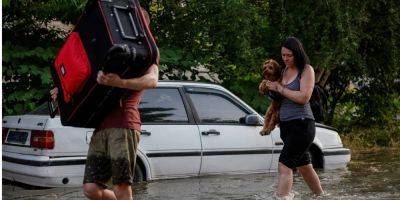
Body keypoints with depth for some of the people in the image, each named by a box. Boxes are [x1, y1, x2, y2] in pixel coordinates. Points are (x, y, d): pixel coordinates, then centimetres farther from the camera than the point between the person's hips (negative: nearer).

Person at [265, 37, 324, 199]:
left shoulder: (306, 70, -7)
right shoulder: (284, 70, 12)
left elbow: (304, 97, -19)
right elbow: (278, 96, 21)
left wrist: (280, 89, -14)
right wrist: (270, 88, 1)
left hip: (301, 124, -8)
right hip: (285, 125, 8)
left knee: (284, 165, -19)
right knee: (304, 165, 18)